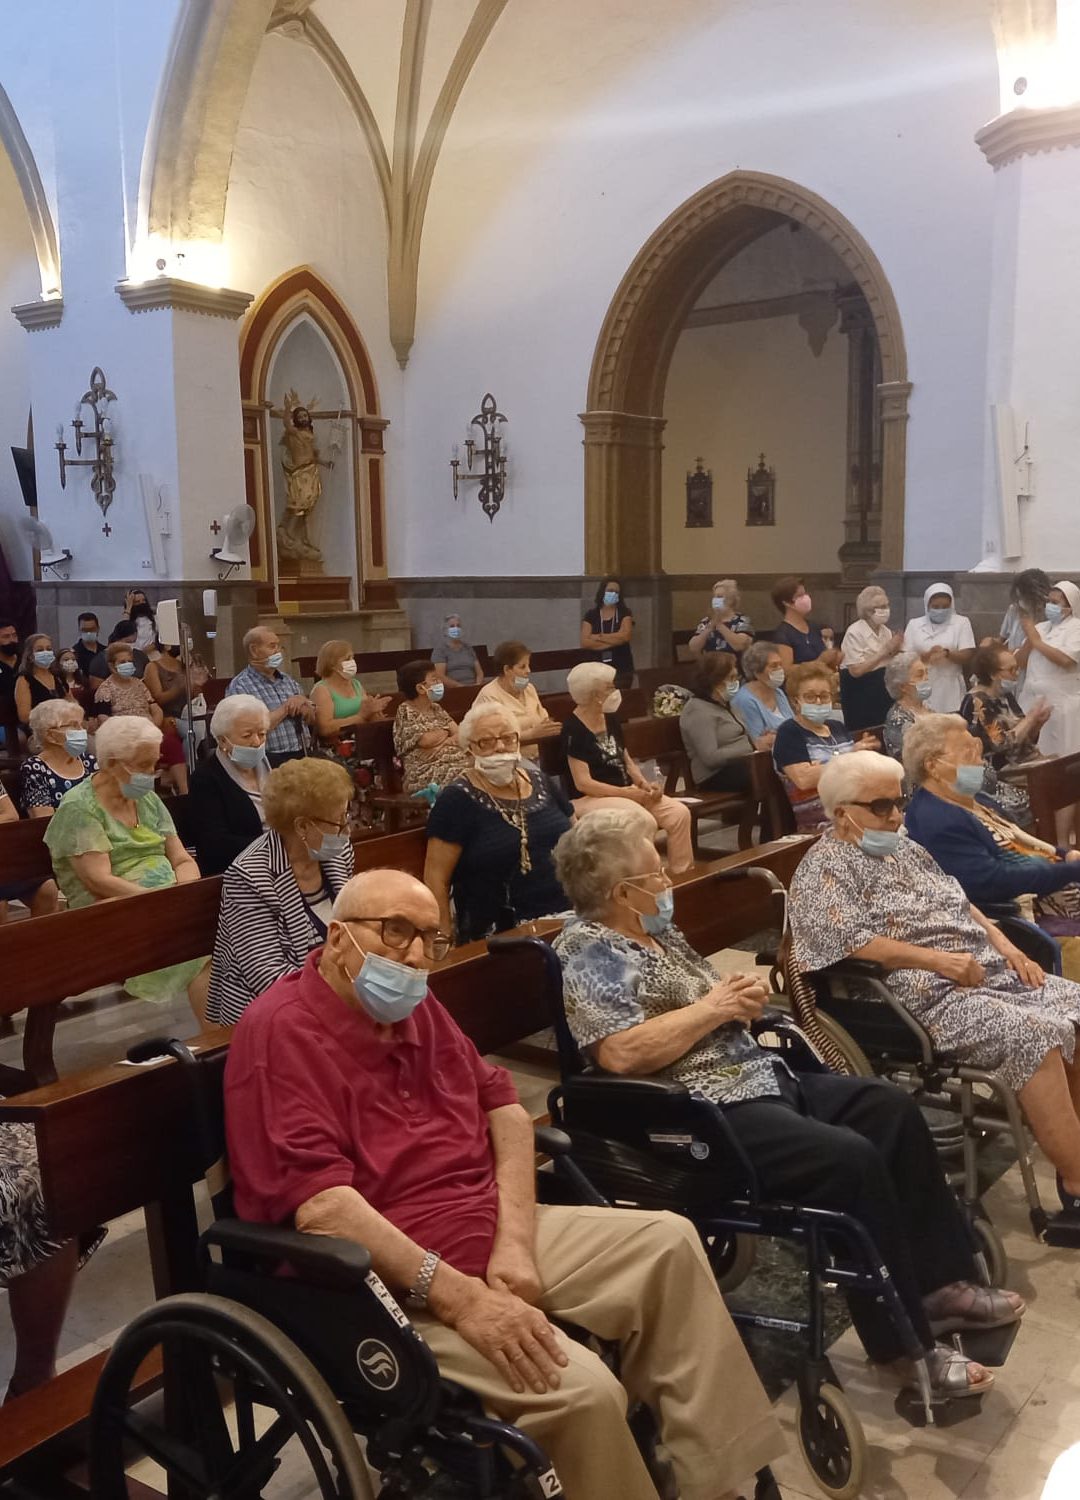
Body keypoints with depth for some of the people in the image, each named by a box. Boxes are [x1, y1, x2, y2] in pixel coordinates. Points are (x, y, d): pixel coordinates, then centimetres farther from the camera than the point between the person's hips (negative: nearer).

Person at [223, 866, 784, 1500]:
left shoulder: (413, 1006, 10)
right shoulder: (282, 1030, -18)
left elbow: (502, 1103, 11)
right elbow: (321, 1204, -27)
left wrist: (514, 1242, -5)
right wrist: (460, 1297, -29)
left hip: (492, 1231, 9)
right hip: (391, 1282, -9)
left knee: (668, 1243, 2)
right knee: (582, 1388, -27)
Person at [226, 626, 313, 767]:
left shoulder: (287, 680, 16)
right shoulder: (240, 686, -5)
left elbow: (311, 718, 20)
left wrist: (303, 702, -2)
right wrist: (286, 708, -7)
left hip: (299, 756, 6)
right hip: (269, 761, -6)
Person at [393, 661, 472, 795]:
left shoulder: (436, 708, 19)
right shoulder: (406, 711, -2)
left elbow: (460, 734, 10)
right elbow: (426, 740, -14)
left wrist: (443, 742, -11)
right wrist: (446, 731, 4)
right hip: (426, 771, -7)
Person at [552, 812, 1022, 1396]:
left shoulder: (656, 929, 15)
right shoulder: (591, 955, -15)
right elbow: (621, 1052, -29)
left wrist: (741, 997, -1)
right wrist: (712, 1008, -18)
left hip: (759, 1074, 11)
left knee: (892, 1107, 5)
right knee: (851, 1159, -24)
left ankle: (940, 1282, 11)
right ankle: (906, 1343, -8)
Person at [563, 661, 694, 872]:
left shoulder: (611, 719, 11)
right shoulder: (574, 729, -14)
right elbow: (583, 783, -19)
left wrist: (644, 784, -3)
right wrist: (629, 793, -20)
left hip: (626, 791, 8)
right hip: (590, 798, -8)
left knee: (680, 813, -12)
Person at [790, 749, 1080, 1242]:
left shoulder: (905, 848, 20)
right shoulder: (825, 868, -7)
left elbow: (962, 903, 22)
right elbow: (853, 943, -19)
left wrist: (1006, 947, 5)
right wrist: (940, 961, -21)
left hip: (990, 972, 9)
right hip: (925, 996, -9)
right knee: (1033, 1036, -27)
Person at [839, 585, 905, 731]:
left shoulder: (886, 631, 7)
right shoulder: (855, 632, -14)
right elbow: (856, 670, -21)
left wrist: (896, 650, -7)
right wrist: (885, 651, -20)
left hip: (882, 688, 7)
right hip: (859, 691, -7)